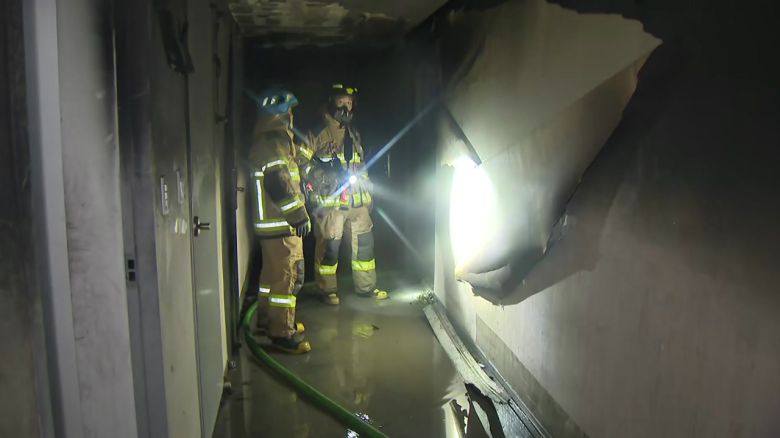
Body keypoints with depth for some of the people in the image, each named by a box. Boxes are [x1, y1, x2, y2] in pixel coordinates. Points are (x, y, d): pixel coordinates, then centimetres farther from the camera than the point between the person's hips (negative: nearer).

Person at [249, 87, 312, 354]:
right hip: (281, 225, -11)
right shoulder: (273, 144, -17)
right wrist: (300, 216, -18)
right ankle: (282, 333, -1)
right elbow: (281, 186, -23)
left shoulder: (265, 142, 17)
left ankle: (267, 320, 34)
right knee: (287, 276, -6)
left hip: (270, 223, 11)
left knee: (273, 273, 20)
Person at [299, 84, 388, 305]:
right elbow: (303, 163, -7)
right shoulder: (317, 133, -3)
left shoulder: (353, 135, 18)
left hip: (357, 202, 6)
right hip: (329, 201, -6)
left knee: (364, 243, 10)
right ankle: (327, 290, 15)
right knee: (328, 246, -1)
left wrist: (367, 195, 22)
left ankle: (366, 286, 24)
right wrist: (325, 171, -18)